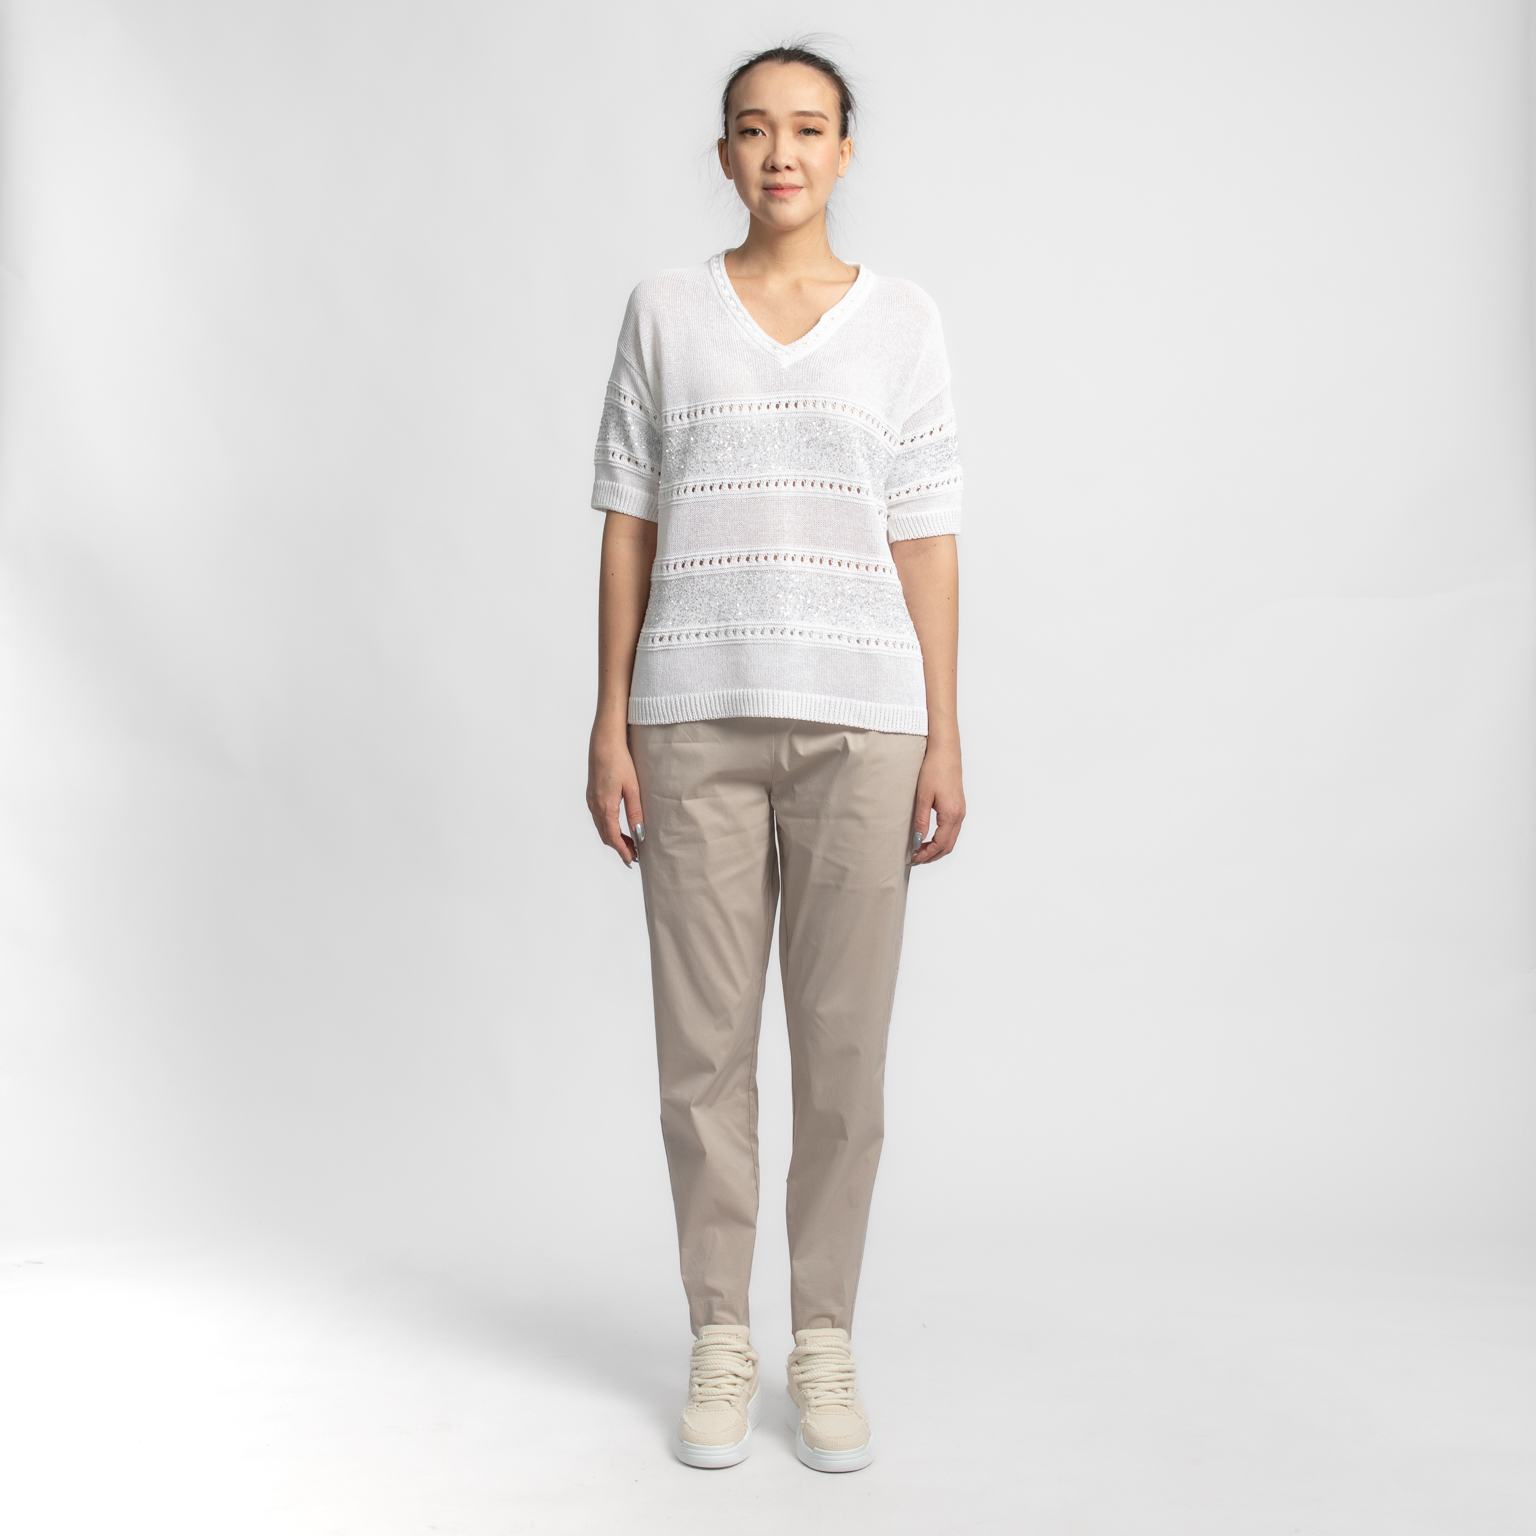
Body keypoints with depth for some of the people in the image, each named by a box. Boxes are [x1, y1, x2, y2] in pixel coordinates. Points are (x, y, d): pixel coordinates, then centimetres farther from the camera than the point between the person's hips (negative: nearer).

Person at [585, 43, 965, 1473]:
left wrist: (943, 739, 0)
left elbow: (926, 541, 6)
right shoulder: (664, 309, 9)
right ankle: (718, 1344, 19)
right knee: (703, 1045, 3)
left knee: (844, 1048, 3)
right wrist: (610, 723, 1)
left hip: (858, 717, 0)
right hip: (696, 718, 0)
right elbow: (628, 526, 7)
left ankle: (825, 1344, 19)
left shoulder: (904, 321, 9)